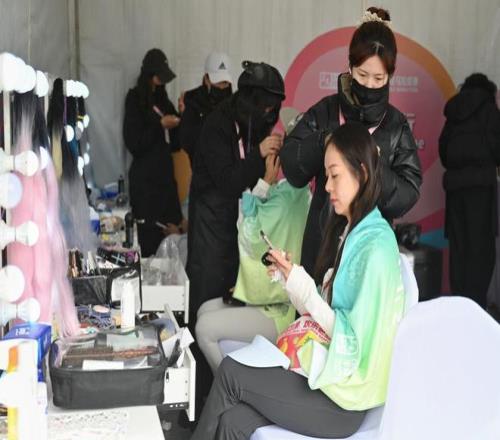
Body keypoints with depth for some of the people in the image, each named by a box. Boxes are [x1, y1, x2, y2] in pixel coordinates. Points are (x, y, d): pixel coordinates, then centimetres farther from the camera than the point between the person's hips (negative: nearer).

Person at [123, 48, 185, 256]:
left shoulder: (163, 100, 13)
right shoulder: (135, 100, -4)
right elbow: (133, 143, -10)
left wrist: (179, 120, -1)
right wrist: (160, 125, -13)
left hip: (165, 172, 6)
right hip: (145, 177, -6)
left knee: (173, 227, 0)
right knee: (149, 236, -9)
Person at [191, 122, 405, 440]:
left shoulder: (376, 246, -17)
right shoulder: (350, 231, 10)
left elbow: (356, 341, -19)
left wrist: (303, 288, -17)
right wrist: (291, 278, -2)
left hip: (345, 394, -7)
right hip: (328, 372, 7)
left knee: (230, 372, -7)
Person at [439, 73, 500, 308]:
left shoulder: (454, 110, 20)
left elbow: (443, 146, 15)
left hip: (454, 179, 5)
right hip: (480, 179, -5)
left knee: (458, 244, 6)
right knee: (480, 245, -6)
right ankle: (474, 303, -10)